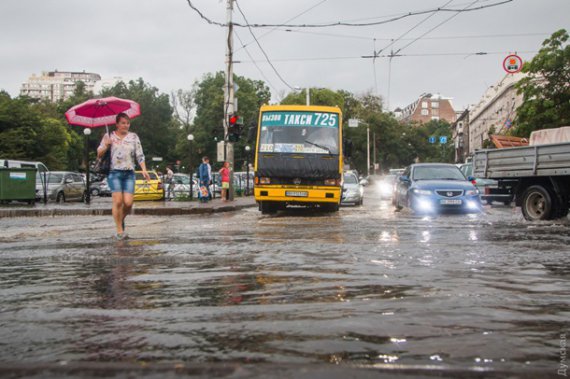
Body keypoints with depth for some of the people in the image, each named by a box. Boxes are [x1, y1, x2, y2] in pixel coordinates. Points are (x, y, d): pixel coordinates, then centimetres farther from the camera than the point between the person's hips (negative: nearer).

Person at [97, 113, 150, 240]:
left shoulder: (134, 137, 12)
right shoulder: (109, 136, 8)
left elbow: (140, 155, 8)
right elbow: (99, 154, 10)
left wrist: (144, 170, -5)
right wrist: (105, 146, -10)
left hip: (129, 173, 2)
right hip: (114, 172, -1)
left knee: (128, 202, -9)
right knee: (118, 201, -13)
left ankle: (121, 219, 23)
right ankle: (119, 230, -4)